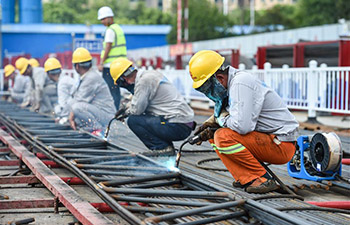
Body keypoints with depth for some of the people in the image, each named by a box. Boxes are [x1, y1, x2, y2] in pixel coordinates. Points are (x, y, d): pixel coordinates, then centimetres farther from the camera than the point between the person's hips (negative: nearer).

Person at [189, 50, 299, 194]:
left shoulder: (240, 83, -20)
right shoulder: (232, 83, 10)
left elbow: (242, 125, -30)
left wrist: (221, 119, -11)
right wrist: (211, 123, 3)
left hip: (281, 146, -10)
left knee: (223, 137, -24)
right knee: (214, 135, 8)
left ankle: (264, 180, -13)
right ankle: (246, 179, 1)